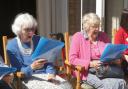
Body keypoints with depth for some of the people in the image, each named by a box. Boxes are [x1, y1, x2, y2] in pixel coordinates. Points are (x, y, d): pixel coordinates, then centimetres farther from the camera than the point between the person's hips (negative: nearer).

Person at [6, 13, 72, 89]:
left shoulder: (39, 40, 9)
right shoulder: (11, 46, -5)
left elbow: (48, 61, 9)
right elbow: (18, 72, -10)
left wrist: (51, 73, -11)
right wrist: (32, 67, -29)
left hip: (45, 74, 5)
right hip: (28, 78, -4)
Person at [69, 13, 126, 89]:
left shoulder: (103, 36, 15)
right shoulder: (77, 37, 1)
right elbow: (72, 59, -6)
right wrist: (90, 64, -16)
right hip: (88, 72, -4)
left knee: (121, 82, -25)